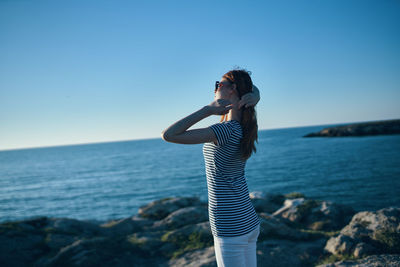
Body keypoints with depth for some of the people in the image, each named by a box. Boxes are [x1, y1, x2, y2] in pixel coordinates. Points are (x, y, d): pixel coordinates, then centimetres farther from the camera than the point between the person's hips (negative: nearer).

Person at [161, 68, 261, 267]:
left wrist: (208, 109, -21)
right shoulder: (244, 126, 2)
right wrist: (254, 96, -2)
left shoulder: (226, 130, -22)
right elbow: (253, 90, 22)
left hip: (230, 229, -9)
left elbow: (168, 135, -24)